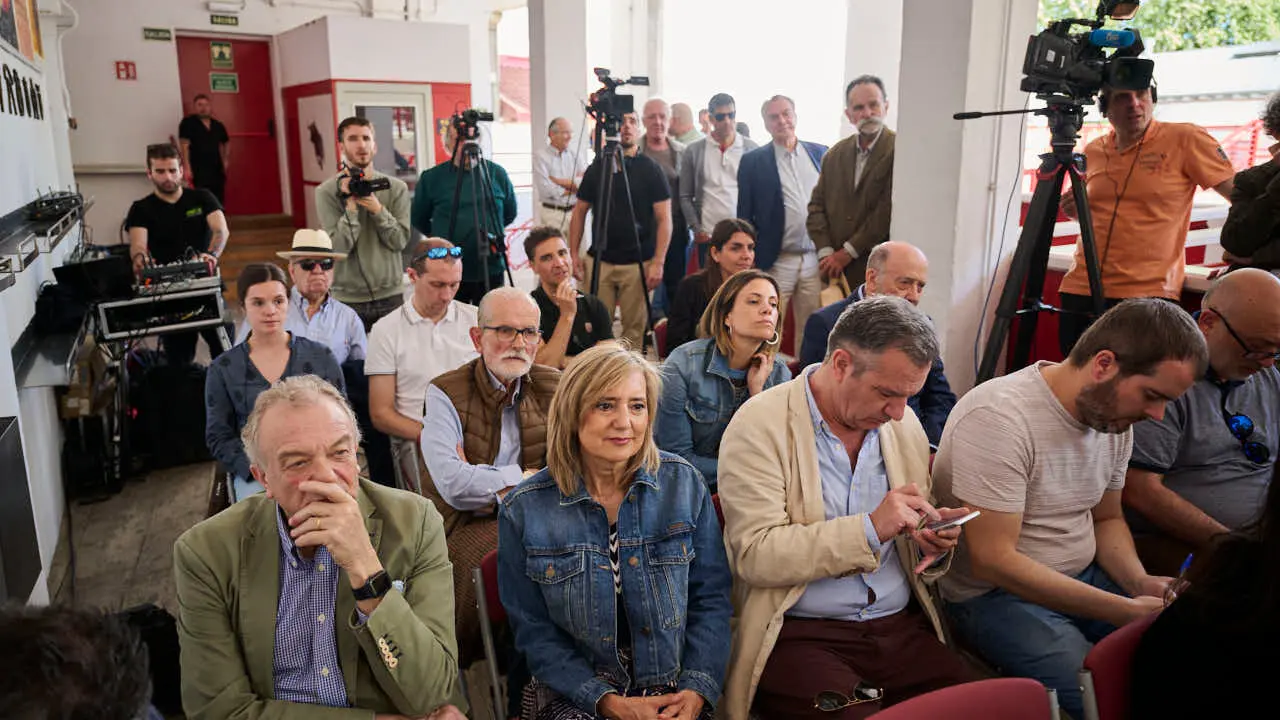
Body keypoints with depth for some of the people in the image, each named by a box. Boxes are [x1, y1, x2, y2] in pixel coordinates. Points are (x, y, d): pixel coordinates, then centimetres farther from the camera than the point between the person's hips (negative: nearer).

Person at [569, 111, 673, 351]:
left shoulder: (650, 169, -1)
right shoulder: (596, 169, 7)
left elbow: (664, 219, -4)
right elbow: (580, 212, 12)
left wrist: (658, 262, -12)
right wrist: (574, 253, 3)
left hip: (638, 263, -2)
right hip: (598, 261, 2)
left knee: (635, 329, 3)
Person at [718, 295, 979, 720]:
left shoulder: (904, 424, 10)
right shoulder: (759, 426, -9)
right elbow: (756, 556, -16)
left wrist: (931, 545, -3)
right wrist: (870, 528, -22)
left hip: (902, 628, 5)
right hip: (800, 634, -5)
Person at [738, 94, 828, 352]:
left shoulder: (821, 154, 10)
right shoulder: (753, 161, 2)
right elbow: (744, 215, 2)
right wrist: (750, 261, -2)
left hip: (817, 260, 3)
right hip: (775, 262, -2)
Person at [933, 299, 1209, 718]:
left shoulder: (1114, 414, 2)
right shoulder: (999, 417, -24)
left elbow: (1107, 518, 16)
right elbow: (993, 560, -25)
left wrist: (1140, 582, -5)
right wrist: (1128, 611, -25)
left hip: (1084, 577, 8)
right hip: (994, 594, -7)